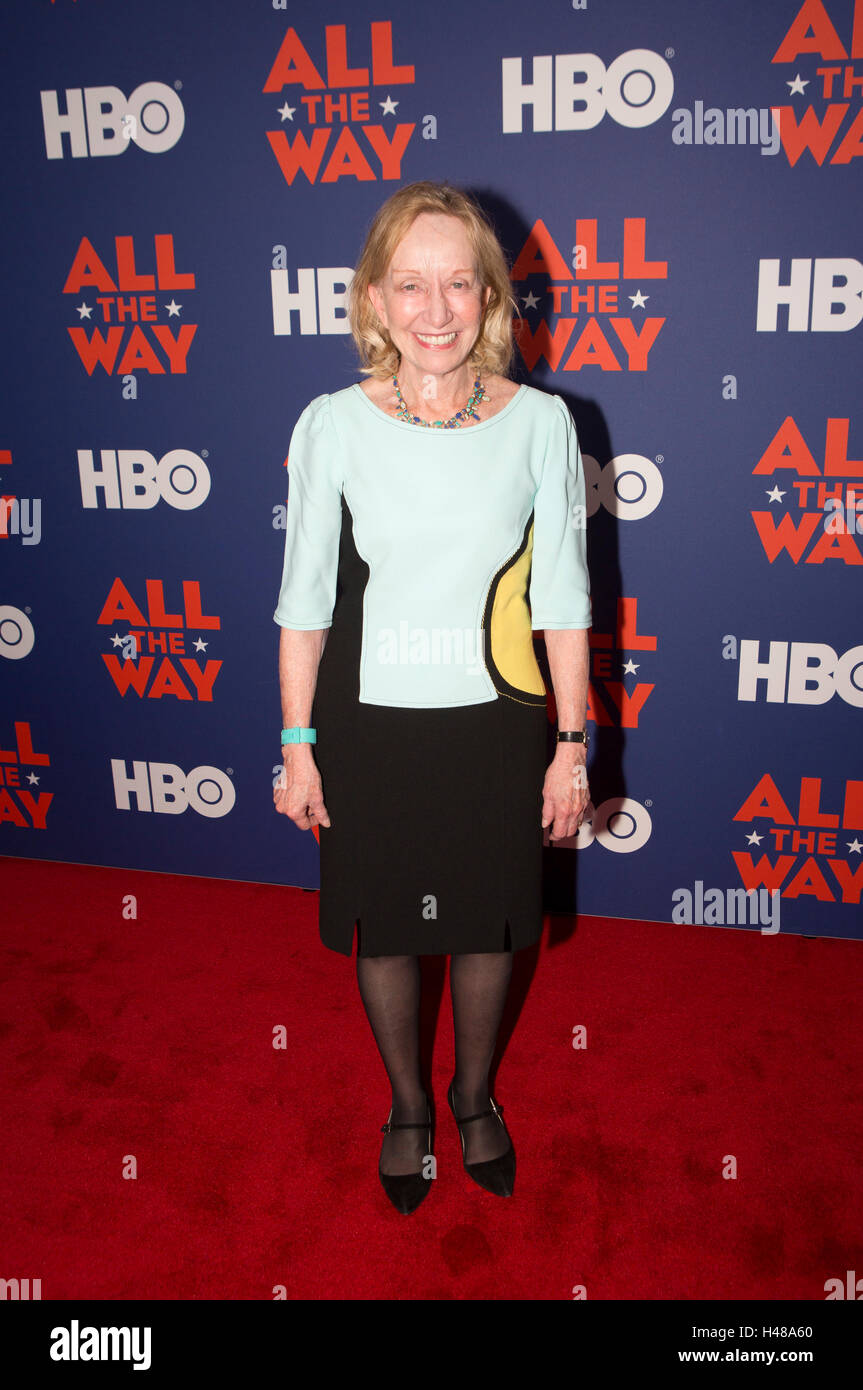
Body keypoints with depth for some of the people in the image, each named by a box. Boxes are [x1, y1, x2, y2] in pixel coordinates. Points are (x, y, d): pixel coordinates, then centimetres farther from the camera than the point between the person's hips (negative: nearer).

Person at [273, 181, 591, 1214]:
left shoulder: (540, 422, -8)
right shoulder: (332, 426, -10)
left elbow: (562, 601, -3)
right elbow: (303, 603, -3)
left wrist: (572, 745, -1)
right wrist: (296, 749, -2)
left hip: (496, 724, 1)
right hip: (367, 727, 0)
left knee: (486, 926, 18)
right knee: (384, 930, 17)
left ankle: (474, 1095, 47)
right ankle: (408, 1103, 45)